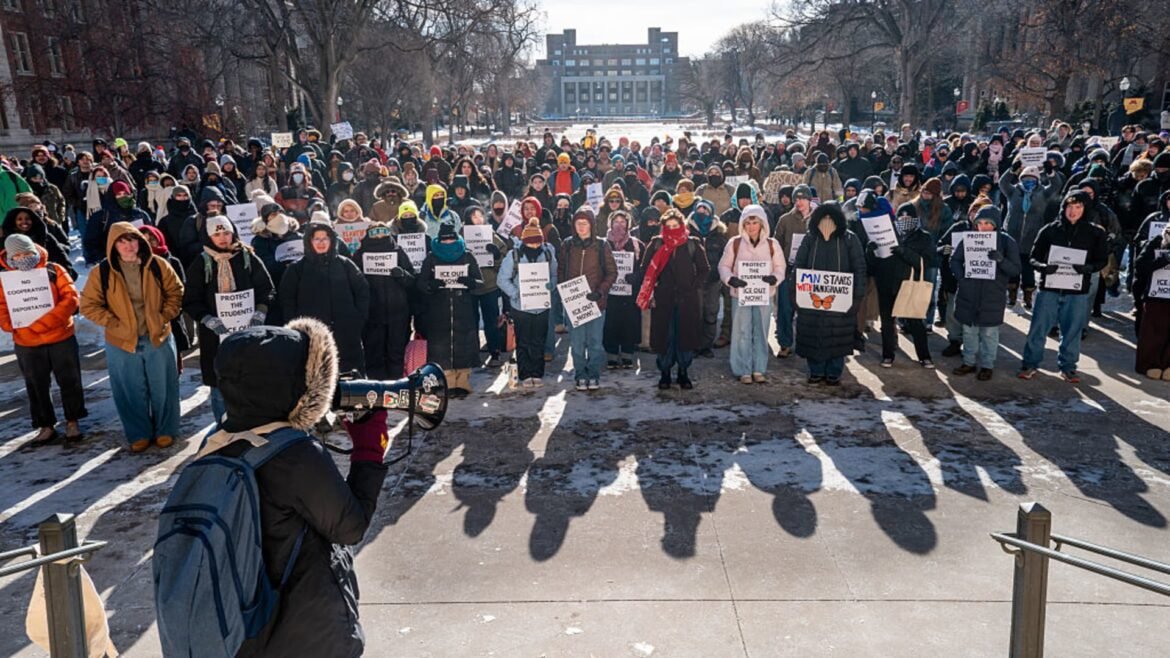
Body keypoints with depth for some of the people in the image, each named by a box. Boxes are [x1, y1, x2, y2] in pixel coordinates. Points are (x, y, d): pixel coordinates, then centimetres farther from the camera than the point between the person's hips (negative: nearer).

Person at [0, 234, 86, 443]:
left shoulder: (54, 270, -5)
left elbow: (71, 297, -14)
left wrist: (45, 322, -23)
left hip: (61, 338, -2)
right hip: (27, 345, 2)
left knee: (69, 382, 9)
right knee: (37, 387, 13)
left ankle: (72, 422, 25)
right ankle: (46, 426, 26)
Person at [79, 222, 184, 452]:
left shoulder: (157, 265, -5)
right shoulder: (103, 272, -7)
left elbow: (176, 291, 5)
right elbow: (88, 305, -1)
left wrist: (165, 317, -5)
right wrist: (113, 324, -10)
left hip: (158, 338, 0)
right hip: (122, 343, 0)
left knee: (163, 389, 10)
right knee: (132, 392, 11)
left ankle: (165, 431, 28)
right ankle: (139, 434, 27)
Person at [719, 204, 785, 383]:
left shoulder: (772, 244, 5)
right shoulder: (734, 243, 1)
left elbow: (780, 267, 6)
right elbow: (724, 265, 4)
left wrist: (774, 278, -16)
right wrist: (730, 279, -16)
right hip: (740, 294, -1)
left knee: (761, 333, 6)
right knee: (742, 333, 0)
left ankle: (759, 370, 16)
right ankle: (743, 371, 7)